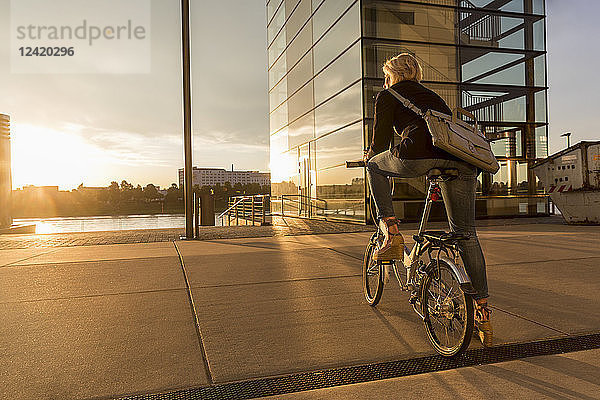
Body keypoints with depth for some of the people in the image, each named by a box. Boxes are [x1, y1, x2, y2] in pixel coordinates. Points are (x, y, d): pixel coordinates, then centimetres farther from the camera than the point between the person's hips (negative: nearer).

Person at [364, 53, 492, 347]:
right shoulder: (432, 96, 38)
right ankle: (483, 314, 18)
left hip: (418, 154, -6)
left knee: (375, 166, 25)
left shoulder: (388, 96, 21)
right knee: (466, 235, 16)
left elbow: (380, 143, 16)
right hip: (462, 161, 6)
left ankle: (391, 235, 10)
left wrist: (369, 156, 37)